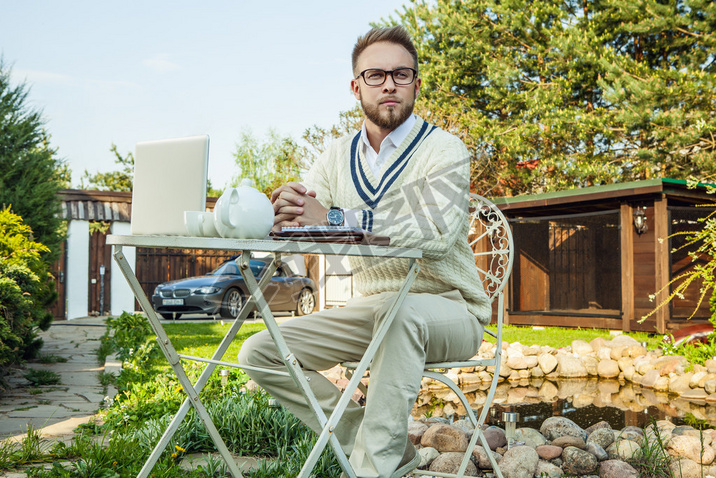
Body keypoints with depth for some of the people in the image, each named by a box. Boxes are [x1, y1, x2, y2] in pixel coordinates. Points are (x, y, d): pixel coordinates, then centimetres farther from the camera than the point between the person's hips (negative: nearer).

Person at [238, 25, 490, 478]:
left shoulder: (444, 149, -9)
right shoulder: (339, 156, 8)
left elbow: (438, 229, -28)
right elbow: (291, 226, 0)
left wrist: (335, 217, -32)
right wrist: (286, 212, -26)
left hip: (449, 309, -5)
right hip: (372, 309, 6)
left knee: (398, 310, -39)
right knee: (261, 352, -6)